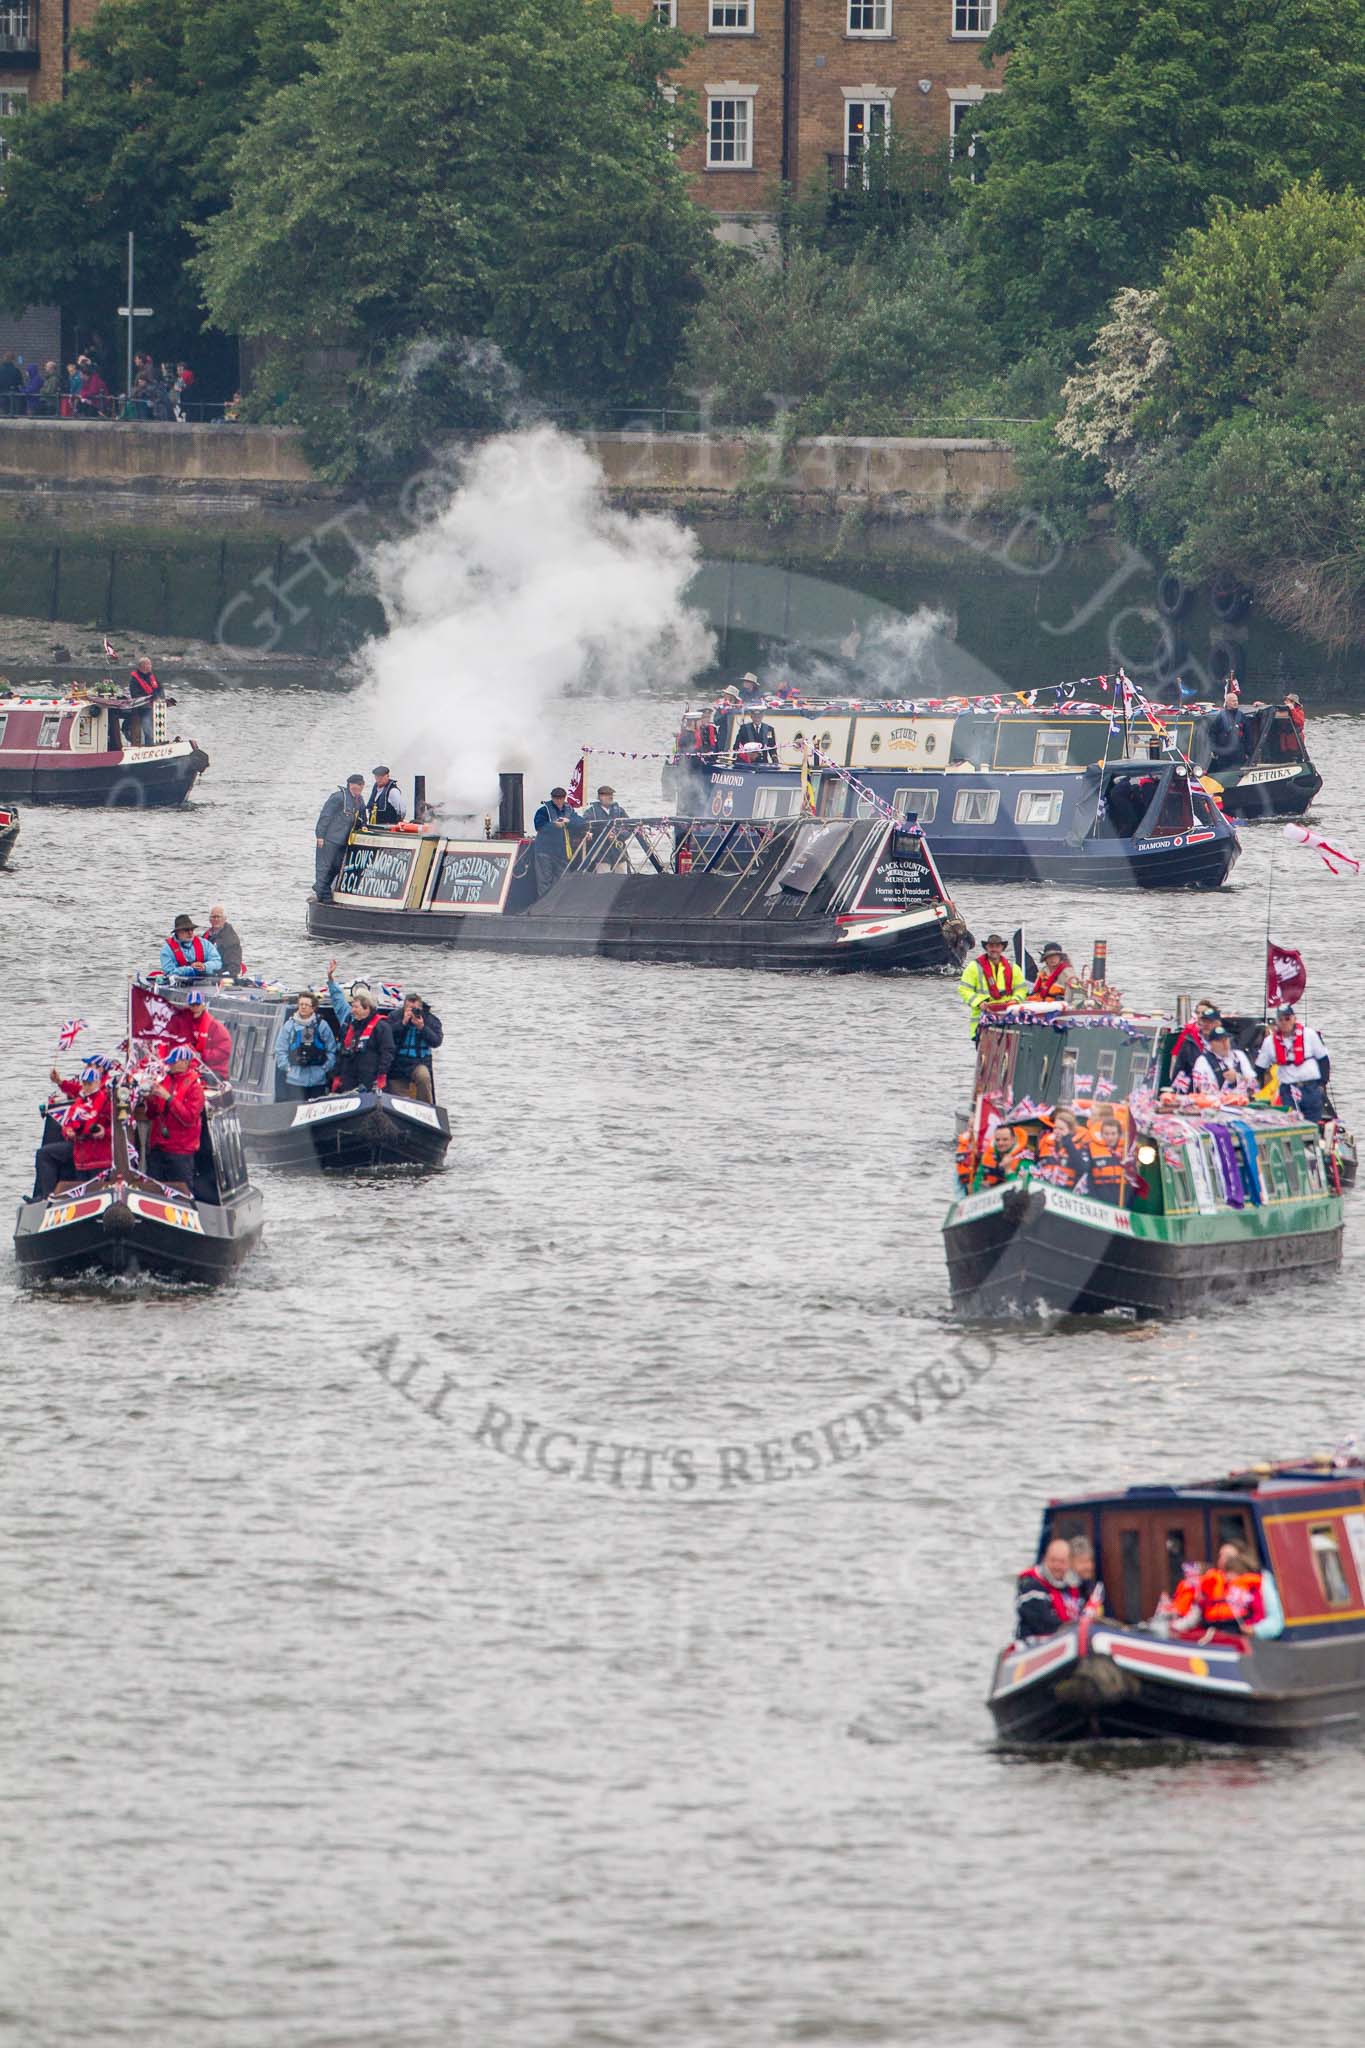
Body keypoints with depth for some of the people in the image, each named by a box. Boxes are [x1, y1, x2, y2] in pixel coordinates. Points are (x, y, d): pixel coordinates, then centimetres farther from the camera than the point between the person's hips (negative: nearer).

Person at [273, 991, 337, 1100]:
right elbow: (280, 1050, 7)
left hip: (317, 1079, 0)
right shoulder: (289, 1025, 3)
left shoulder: (321, 1025, 2)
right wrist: (287, 1067, -1)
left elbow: (331, 1050, 6)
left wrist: (326, 1067, -1)